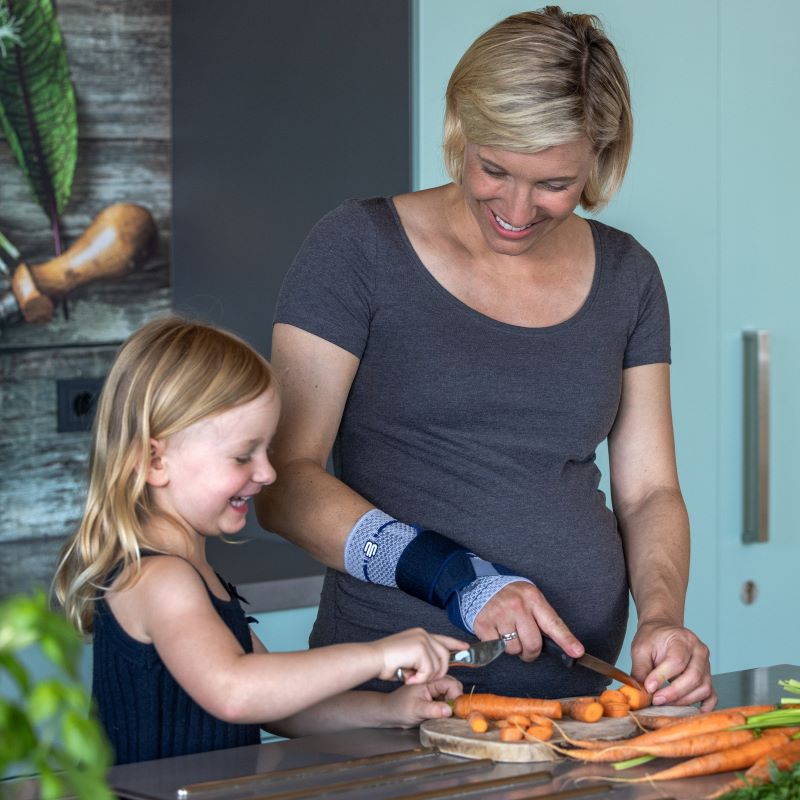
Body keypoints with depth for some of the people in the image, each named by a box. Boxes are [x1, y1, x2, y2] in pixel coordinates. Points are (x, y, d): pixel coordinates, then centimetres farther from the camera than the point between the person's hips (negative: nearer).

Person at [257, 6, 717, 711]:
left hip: (577, 689, 5)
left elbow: (649, 492, 16)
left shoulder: (625, 276, 13)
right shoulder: (360, 249, 0)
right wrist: (451, 577, -16)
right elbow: (285, 481, -5)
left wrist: (662, 618, -4)